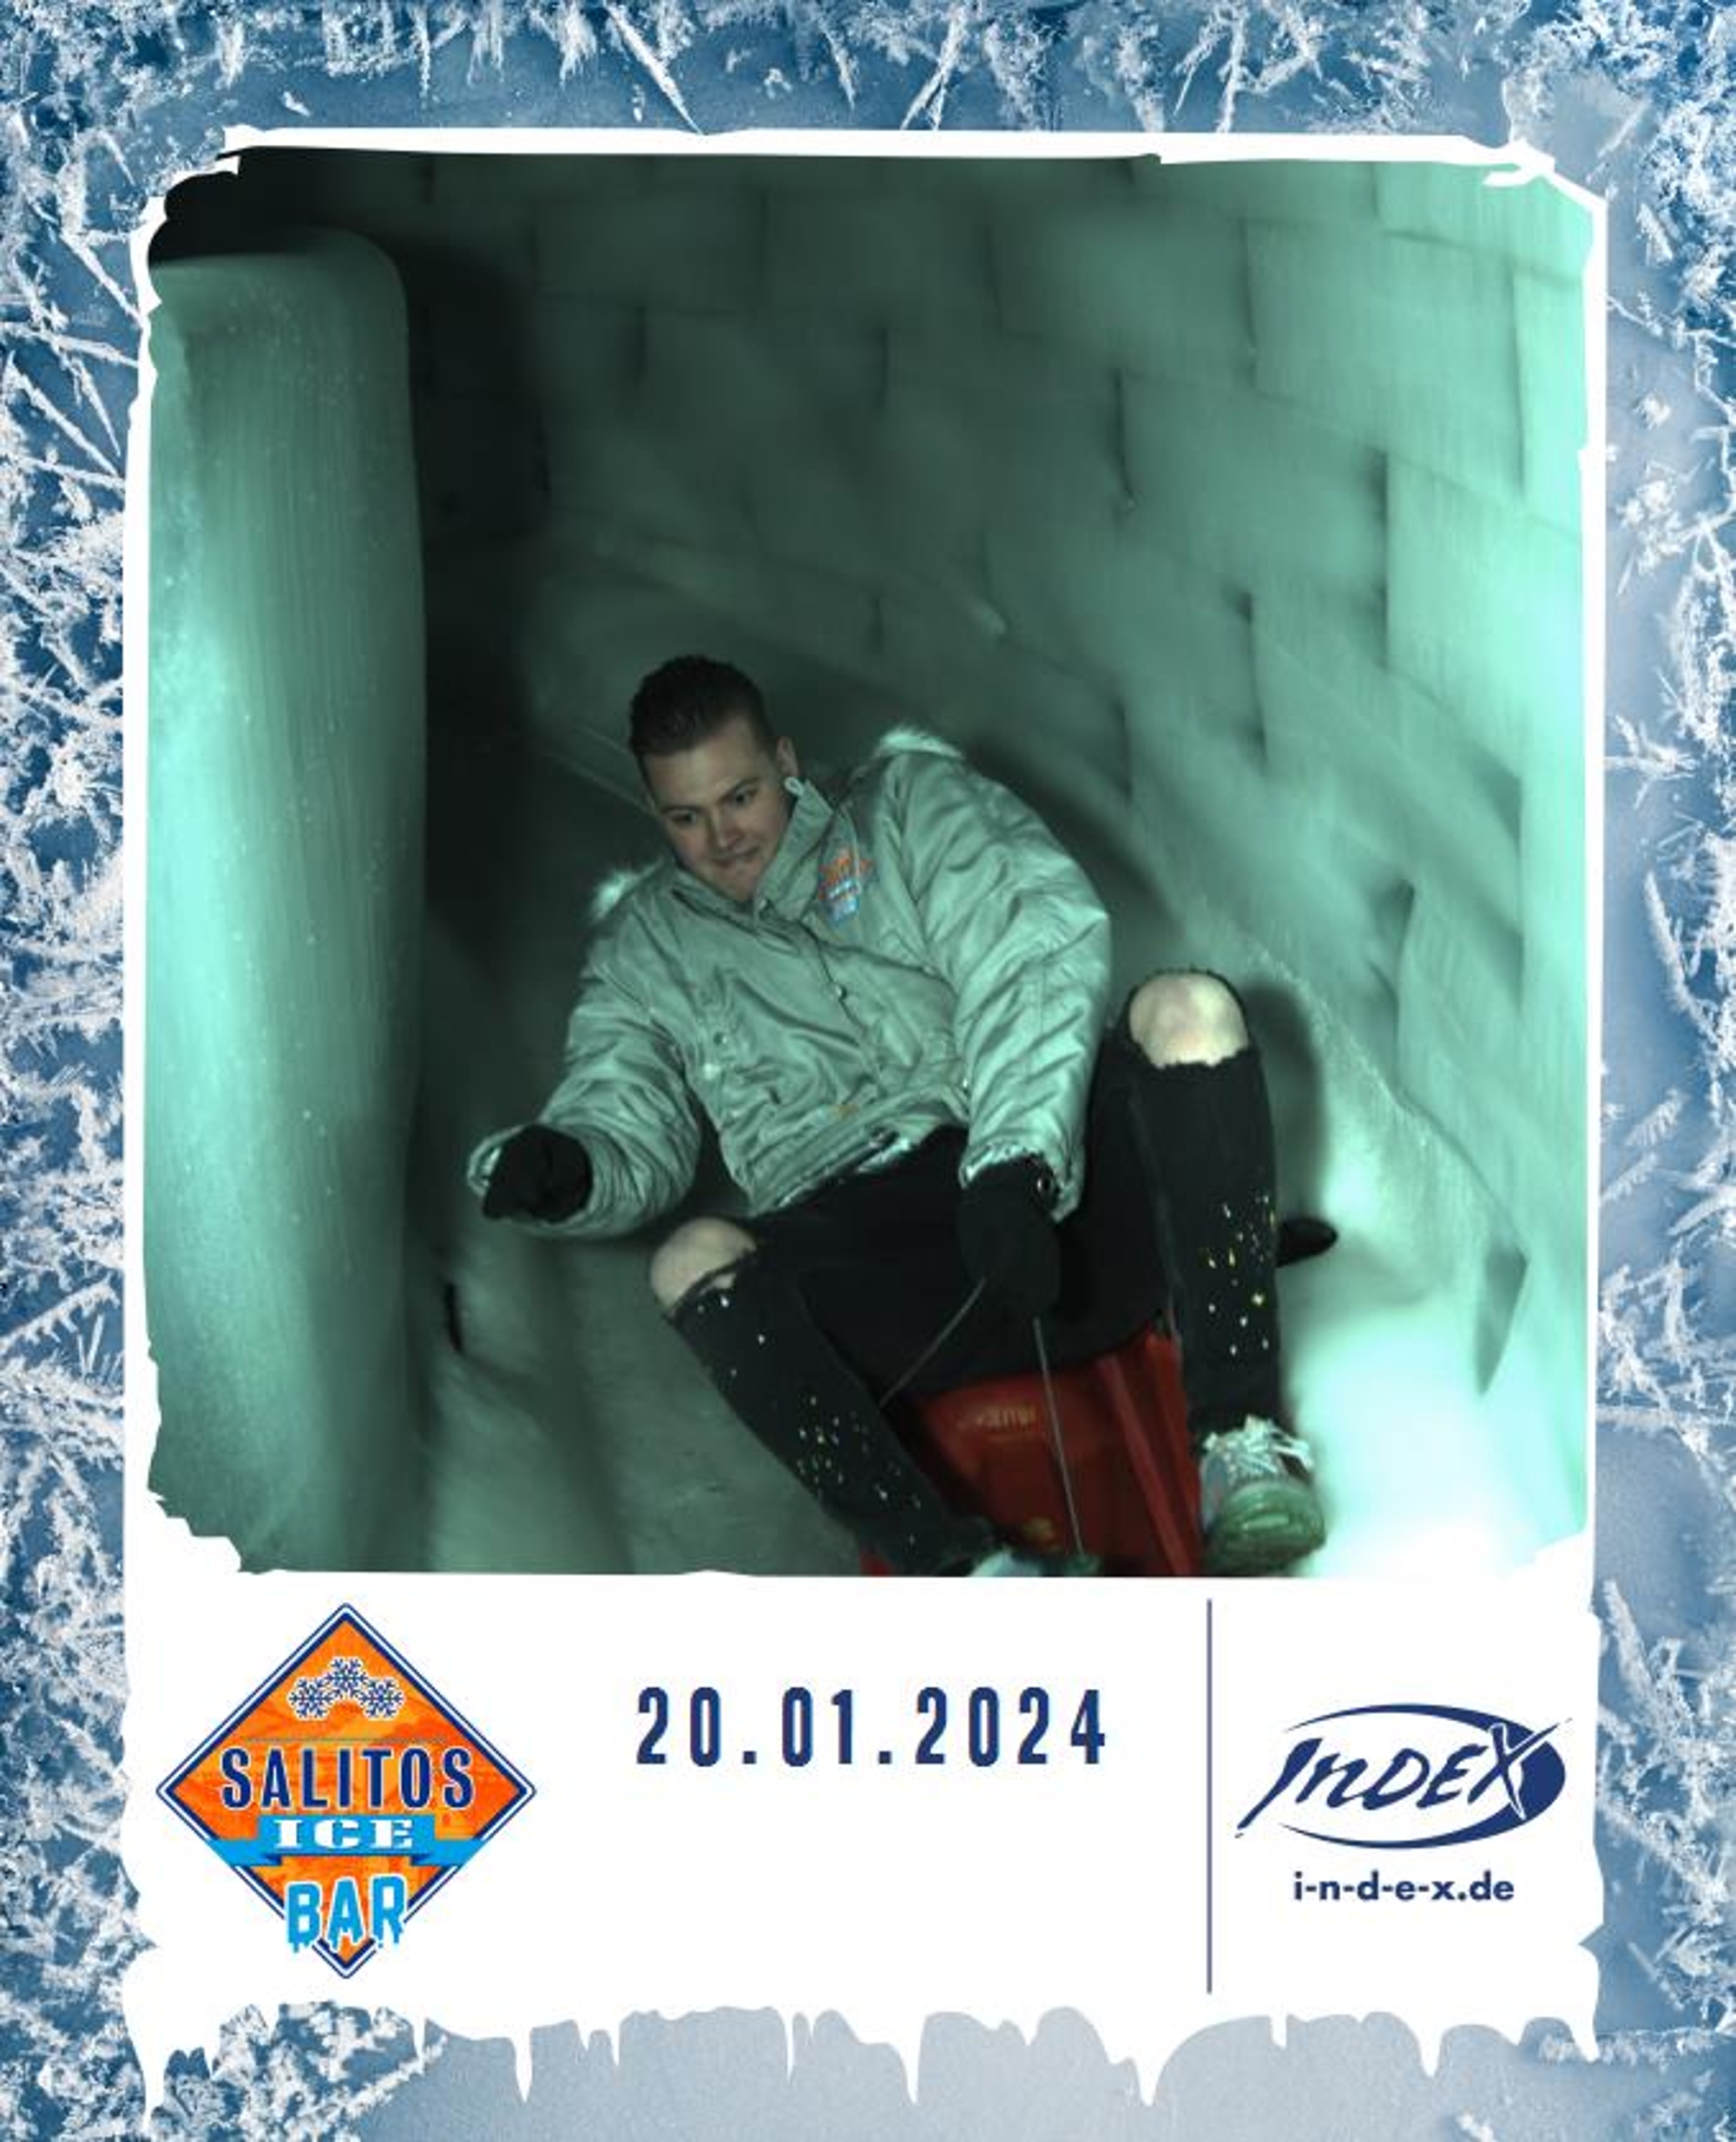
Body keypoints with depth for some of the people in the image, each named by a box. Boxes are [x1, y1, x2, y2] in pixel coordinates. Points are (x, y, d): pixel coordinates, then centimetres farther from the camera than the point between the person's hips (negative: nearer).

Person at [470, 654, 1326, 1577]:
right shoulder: (644, 947, 25)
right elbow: (626, 1126, 15)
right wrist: (563, 1166, -12)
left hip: (1057, 1190, 0)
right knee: (695, 1262, -31)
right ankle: (963, 1568, -43)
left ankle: (1240, 1439, -32)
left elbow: (1034, 948, -2)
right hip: (852, 1242, 0)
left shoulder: (912, 800, 17)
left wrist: (1014, 1163, -19)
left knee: (1189, 1009, -27)